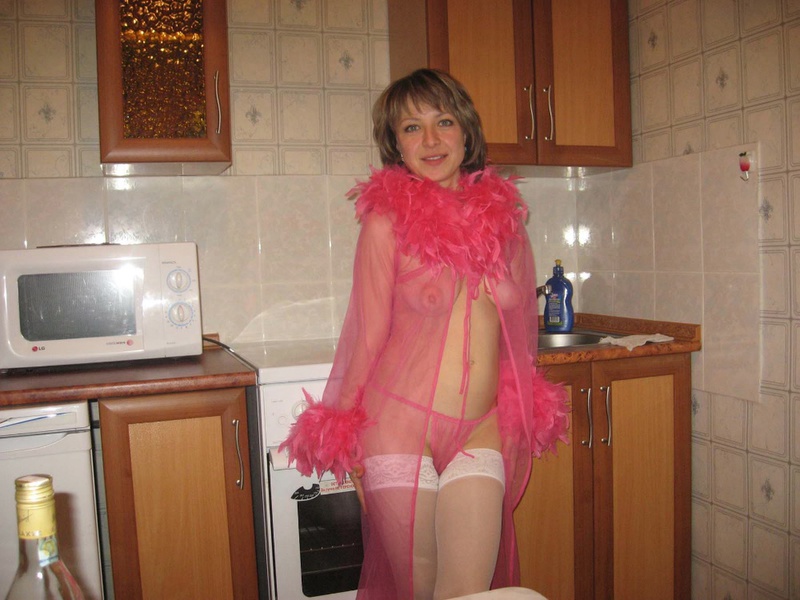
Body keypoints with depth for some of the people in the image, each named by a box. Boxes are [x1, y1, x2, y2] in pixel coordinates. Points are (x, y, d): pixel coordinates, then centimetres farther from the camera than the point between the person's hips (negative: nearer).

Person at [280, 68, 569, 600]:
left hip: (481, 431, 3)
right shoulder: (387, 222, -5)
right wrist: (344, 438, 5)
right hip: (399, 425, -2)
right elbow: (368, 335, -1)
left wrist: (526, 414, 17)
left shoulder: (502, 214, 5)